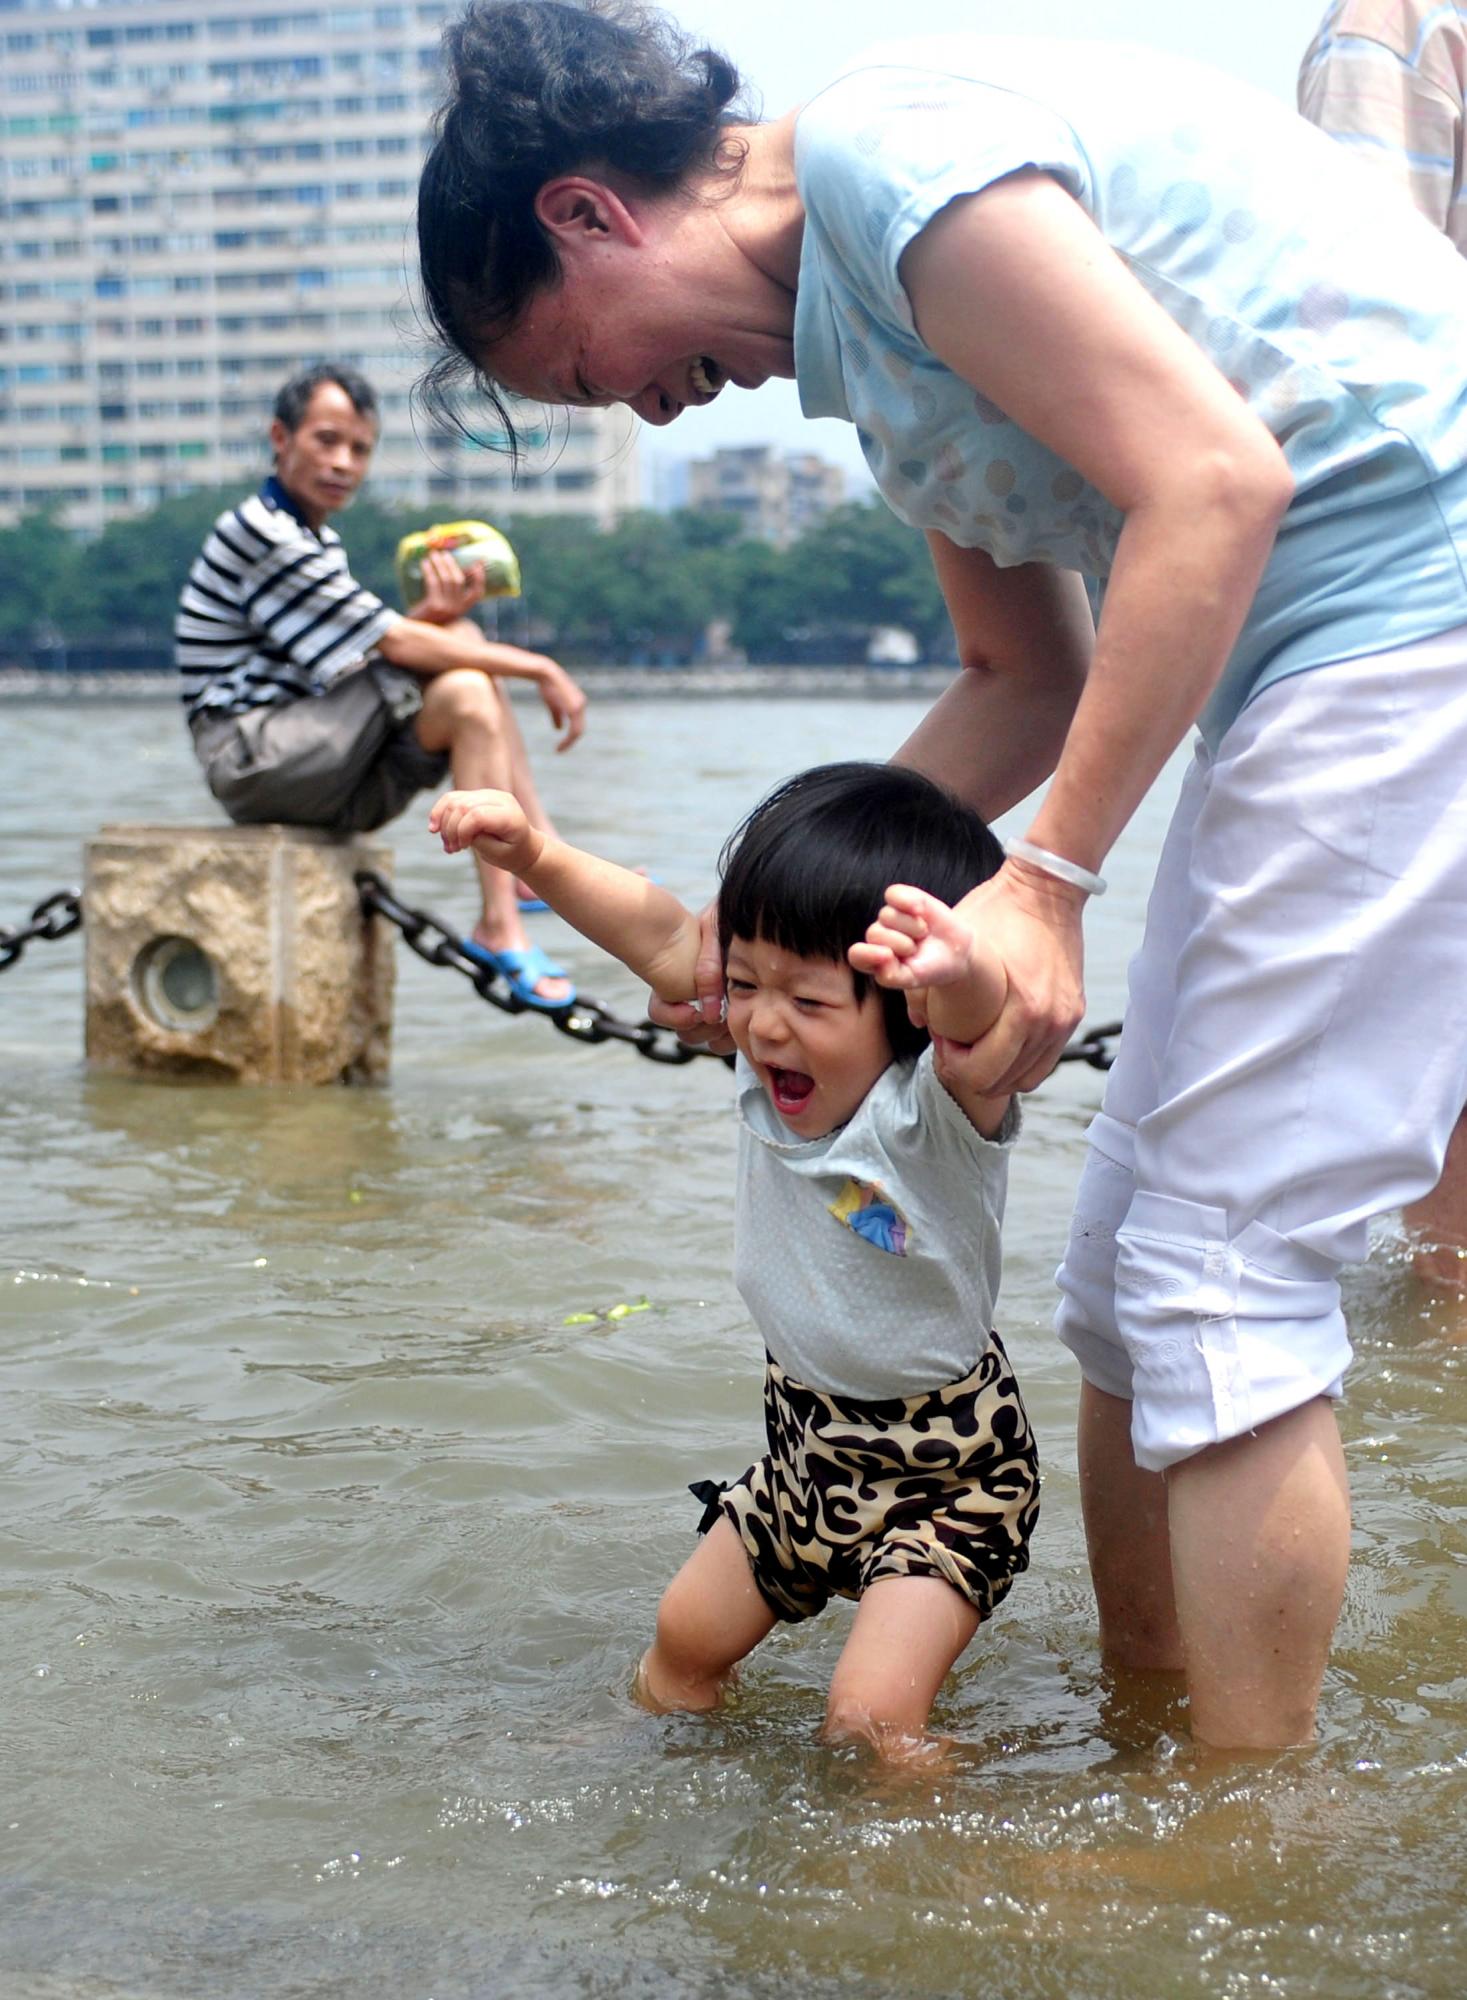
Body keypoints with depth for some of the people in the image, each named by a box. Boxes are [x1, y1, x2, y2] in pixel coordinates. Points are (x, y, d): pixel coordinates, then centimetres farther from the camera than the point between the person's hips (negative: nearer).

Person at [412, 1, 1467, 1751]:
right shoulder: (846, 322, 19)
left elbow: (1214, 480, -20)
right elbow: (1028, 679, 23)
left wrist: (1046, 881, -19)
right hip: (1309, 670, 10)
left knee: (1218, 1278, -9)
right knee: (1130, 1270, 11)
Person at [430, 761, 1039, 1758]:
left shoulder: (943, 1107, -30)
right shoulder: (774, 1073, -10)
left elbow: (981, 1027, -52)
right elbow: (665, 937, -3)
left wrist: (963, 967, -74)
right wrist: (535, 854, -9)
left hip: (946, 1475, -7)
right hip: (811, 1447, 7)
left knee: (870, 1719, -19)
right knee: (686, 1638, 22)